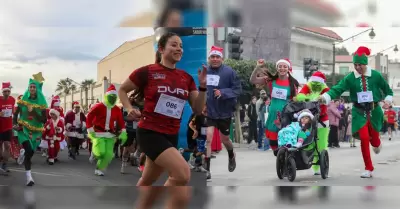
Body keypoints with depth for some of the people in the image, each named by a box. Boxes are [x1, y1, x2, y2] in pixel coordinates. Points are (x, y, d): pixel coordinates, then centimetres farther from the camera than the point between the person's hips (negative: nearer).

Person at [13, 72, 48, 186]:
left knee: (30, 152, 11)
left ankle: (23, 152, 51)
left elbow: (44, 120, -10)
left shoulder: (42, 103, -5)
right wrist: (15, 124, -7)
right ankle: (29, 177, -14)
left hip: (35, 131, 2)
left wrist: (33, 111, -22)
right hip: (24, 129, -2)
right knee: (29, 151, -21)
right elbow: (16, 113, 10)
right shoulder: (23, 100, -2)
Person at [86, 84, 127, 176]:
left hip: (110, 135, 4)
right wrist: (90, 131, -9)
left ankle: (99, 169, 15)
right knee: (100, 152, -19)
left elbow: (121, 122, 10)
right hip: (98, 133, -4)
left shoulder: (117, 109, 4)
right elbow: (89, 118, -6)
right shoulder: (98, 107, -9)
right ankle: (94, 153, 19)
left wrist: (123, 133, -1)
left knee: (108, 154, -5)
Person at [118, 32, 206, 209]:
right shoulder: (147, 72, -8)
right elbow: (122, 90, 5)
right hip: (149, 132, -6)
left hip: (171, 136, 6)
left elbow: (197, 109, 3)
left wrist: (203, 87, -11)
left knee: (147, 182, 19)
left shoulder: (186, 78, 5)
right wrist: (130, 109, -11)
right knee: (183, 173, -23)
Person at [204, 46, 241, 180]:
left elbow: (238, 89, -11)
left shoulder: (229, 72, -11)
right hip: (207, 111, 1)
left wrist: (223, 93, -26)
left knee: (224, 139, 17)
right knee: (208, 138, -12)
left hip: (224, 112, -1)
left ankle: (231, 156, 50)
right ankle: (207, 170, -7)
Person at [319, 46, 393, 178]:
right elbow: (338, 89, -18)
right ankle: (368, 169, 0)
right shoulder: (350, 78, -8)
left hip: (374, 110, 1)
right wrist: (325, 97, -34)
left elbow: (386, 88, 9)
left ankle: (377, 145, 57)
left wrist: (388, 99, -6)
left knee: (374, 137, 13)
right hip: (359, 112, -1)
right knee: (364, 138, -12)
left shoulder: (376, 75, -6)